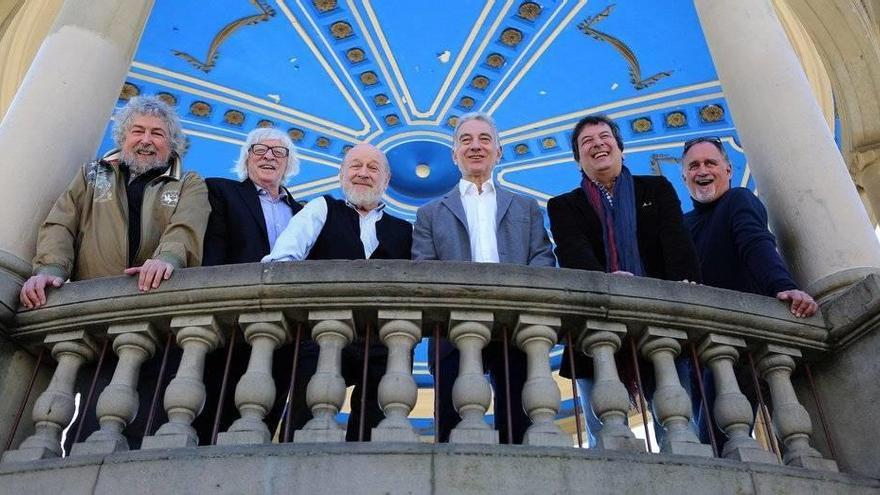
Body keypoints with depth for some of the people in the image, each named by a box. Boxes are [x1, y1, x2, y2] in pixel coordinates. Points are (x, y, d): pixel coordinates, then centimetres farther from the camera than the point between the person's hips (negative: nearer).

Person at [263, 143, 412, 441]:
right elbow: (287, 251, -5)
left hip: (383, 349, 3)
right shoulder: (322, 209, 15)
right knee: (307, 424, -11)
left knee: (371, 429, 3)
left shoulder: (403, 231, 21)